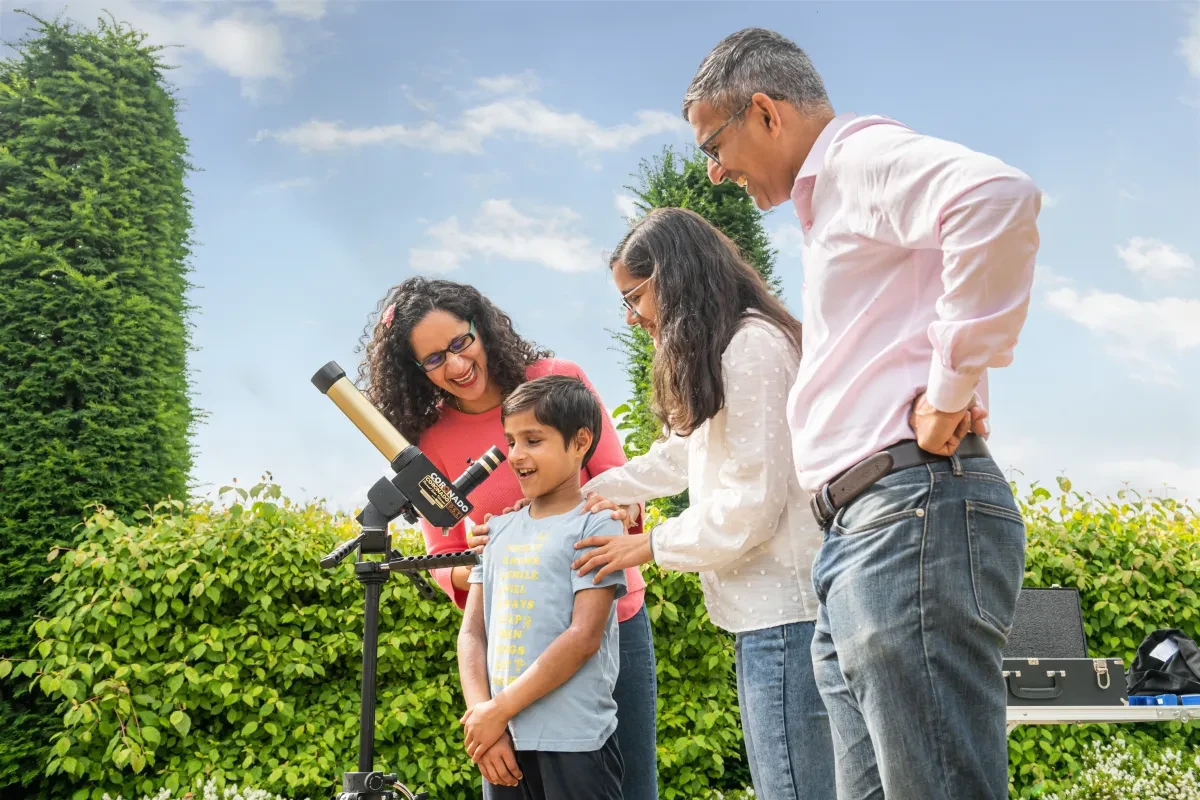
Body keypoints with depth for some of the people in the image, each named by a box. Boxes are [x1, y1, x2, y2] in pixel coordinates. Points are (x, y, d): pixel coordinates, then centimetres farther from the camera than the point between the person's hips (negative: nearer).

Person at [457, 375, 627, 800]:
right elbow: (472, 632, 9)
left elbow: (584, 636, -12)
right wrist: (481, 714, -6)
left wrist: (499, 710, -11)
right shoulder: (499, 531, 13)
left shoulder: (596, 525, -4)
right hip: (502, 741, 6)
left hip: (574, 744, -5)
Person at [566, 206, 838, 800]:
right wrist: (589, 494, 29)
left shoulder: (751, 345, -12)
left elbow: (751, 504, -16)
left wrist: (651, 545, -4)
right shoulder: (725, 353, 22)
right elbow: (681, 454, 32)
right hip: (764, 611, 10)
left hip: (783, 610, -10)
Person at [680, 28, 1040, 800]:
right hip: (859, 533, 10)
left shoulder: (863, 153, -3)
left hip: (912, 511, -10)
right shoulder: (831, 202, 27)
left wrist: (951, 389, -19)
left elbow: (998, 196, -24)